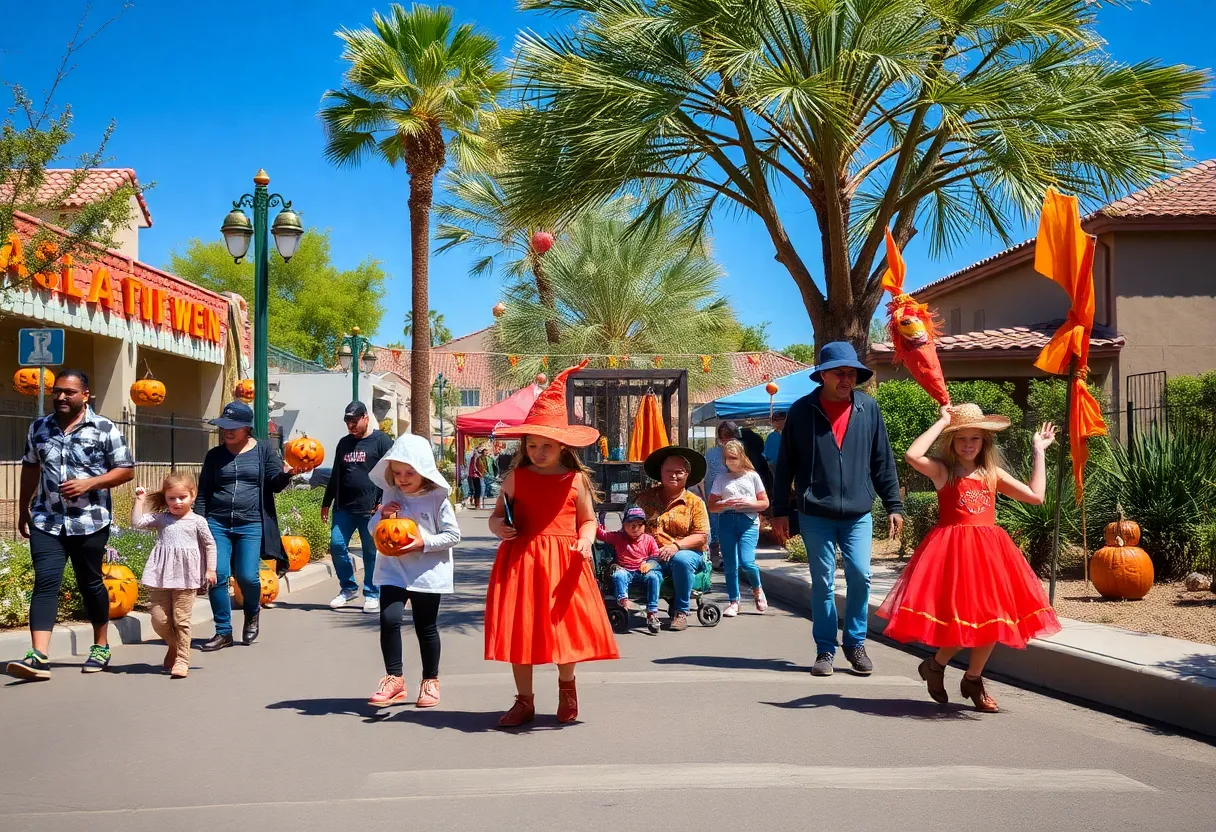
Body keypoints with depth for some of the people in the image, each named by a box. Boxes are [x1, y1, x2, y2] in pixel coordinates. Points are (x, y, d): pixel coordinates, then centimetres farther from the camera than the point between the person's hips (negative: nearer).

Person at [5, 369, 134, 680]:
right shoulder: (38, 427, 8)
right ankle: (38, 657, -18)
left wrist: (90, 483, -15)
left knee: (90, 584, 10)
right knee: (45, 583, -10)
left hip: (90, 522, -2)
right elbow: (30, 469, 19)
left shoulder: (104, 429, -4)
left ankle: (101, 646, 29)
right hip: (46, 521, 2)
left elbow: (127, 470, -2)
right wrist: (23, 510, 18)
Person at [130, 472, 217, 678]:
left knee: (181, 620, -1)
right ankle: (174, 646, 29)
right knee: (159, 619, 3)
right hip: (160, 577, 3)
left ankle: (182, 659, 8)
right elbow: (137, 522, 1)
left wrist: (210, 569, 1)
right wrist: (140, 501, -1)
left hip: (185, 578, -3)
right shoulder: (161, 519, 9)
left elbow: (210, 545, 7)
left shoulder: (197, 522, 2)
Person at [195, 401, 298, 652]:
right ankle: (223, 632, 6)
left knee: (247, 576, -9)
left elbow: (274, 483, 2)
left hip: (251, 525, -2)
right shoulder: (215, 455, 11)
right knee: (218, 576, -7)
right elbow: (203, 493, 13)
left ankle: (252, 614, 24)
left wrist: (286, 473, -20)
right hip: (217, 523, 2)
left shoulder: (264, 450, 6)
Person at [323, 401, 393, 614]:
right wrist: (326, 503, 22)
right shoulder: (344, 443, 17)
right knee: (337, 545, -2)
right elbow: (335, 476, 23)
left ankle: (372, 595, 11)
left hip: (370, 508, -5)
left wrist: (383, 502, -14)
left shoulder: (381, 441, -1)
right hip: (344, 508, 5)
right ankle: (348, 588, 15)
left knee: (371, 552, 1)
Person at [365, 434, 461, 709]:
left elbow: (453, 535, -8)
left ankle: (430, 681, 25)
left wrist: (424, 542, -20)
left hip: (427, 571, -2)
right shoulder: (391, 495, 2)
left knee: (426, 627, 8)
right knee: (389, 619, -13)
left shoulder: (437, 498, -8)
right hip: (393, 569, 2)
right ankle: (394, 679, -1)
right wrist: (382, 517, -11)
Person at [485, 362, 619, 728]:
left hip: (563, 561, -1)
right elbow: (497, 515, 12)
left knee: (564, 626, 4)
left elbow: (588, 520, 8)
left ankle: (567, 687, 33)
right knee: (519, 629, 4)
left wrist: (585, 541, -12)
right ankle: (524, 701, 19)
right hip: (520, 559, 1)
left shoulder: (577, 480, 3)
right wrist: (499, 527, -10)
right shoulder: (516, 478, 5)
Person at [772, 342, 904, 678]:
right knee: (823, 583, 3)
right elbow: (786, 464, 3)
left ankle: (855, 644, 12)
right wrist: (780, 511, 2)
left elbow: (882, 459, 8)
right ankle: (825, 650, 15)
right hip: (815, 514, -1)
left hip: (858, 513, 1)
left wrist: (893, 505, 6)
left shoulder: (868, 408, 4)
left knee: (860, 575, -6)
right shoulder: (802, 411, 0)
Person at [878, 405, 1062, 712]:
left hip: (989, 550, 5)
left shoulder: (993, 474, 13)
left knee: (991, 617, 4)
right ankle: (935, 665, 21)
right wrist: (942, 422, -12)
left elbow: (1035, 496, 8)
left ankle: (973, 679, 24)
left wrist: (1039, 452, 12)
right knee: (960, 617, -8)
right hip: (953, 548, -5)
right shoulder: (943, 470, -1)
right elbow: (912, 456, -21)